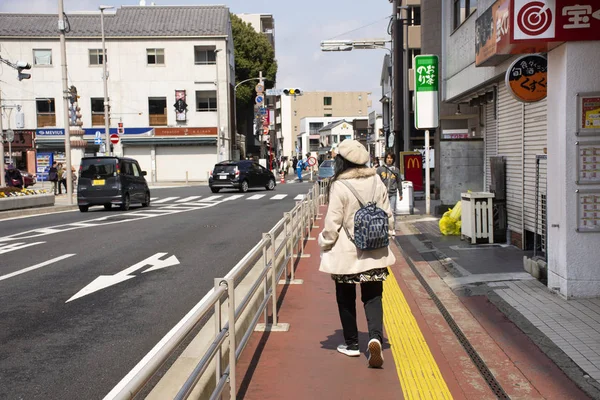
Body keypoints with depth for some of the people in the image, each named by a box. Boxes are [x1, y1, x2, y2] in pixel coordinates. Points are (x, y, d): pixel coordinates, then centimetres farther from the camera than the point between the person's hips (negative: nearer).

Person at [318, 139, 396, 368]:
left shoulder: (339, 186, -14)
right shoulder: (376, 182, 1)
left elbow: (333, 222, -12)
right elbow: (388, 215, 7)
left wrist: (325, 245, 2)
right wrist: (386, 237, 20)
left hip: (345, 252, -3)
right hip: (374, 251, 4)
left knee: (346, 299, 13)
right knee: (372, 297, 9)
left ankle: (351, 343, 21)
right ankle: (375, 337, -12)